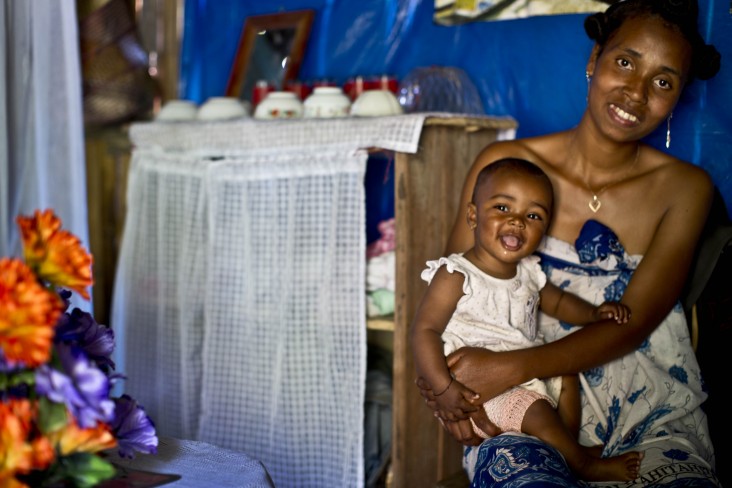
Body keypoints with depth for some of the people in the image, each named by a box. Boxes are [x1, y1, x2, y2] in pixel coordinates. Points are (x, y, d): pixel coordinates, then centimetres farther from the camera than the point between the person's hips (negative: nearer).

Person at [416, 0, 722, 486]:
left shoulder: (685, 189, 2)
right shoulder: (505, 165, 1)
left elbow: (634, 322, -7)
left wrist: (512, 367, -21)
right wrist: (451, 384, -16)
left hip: (651, 415, 2)